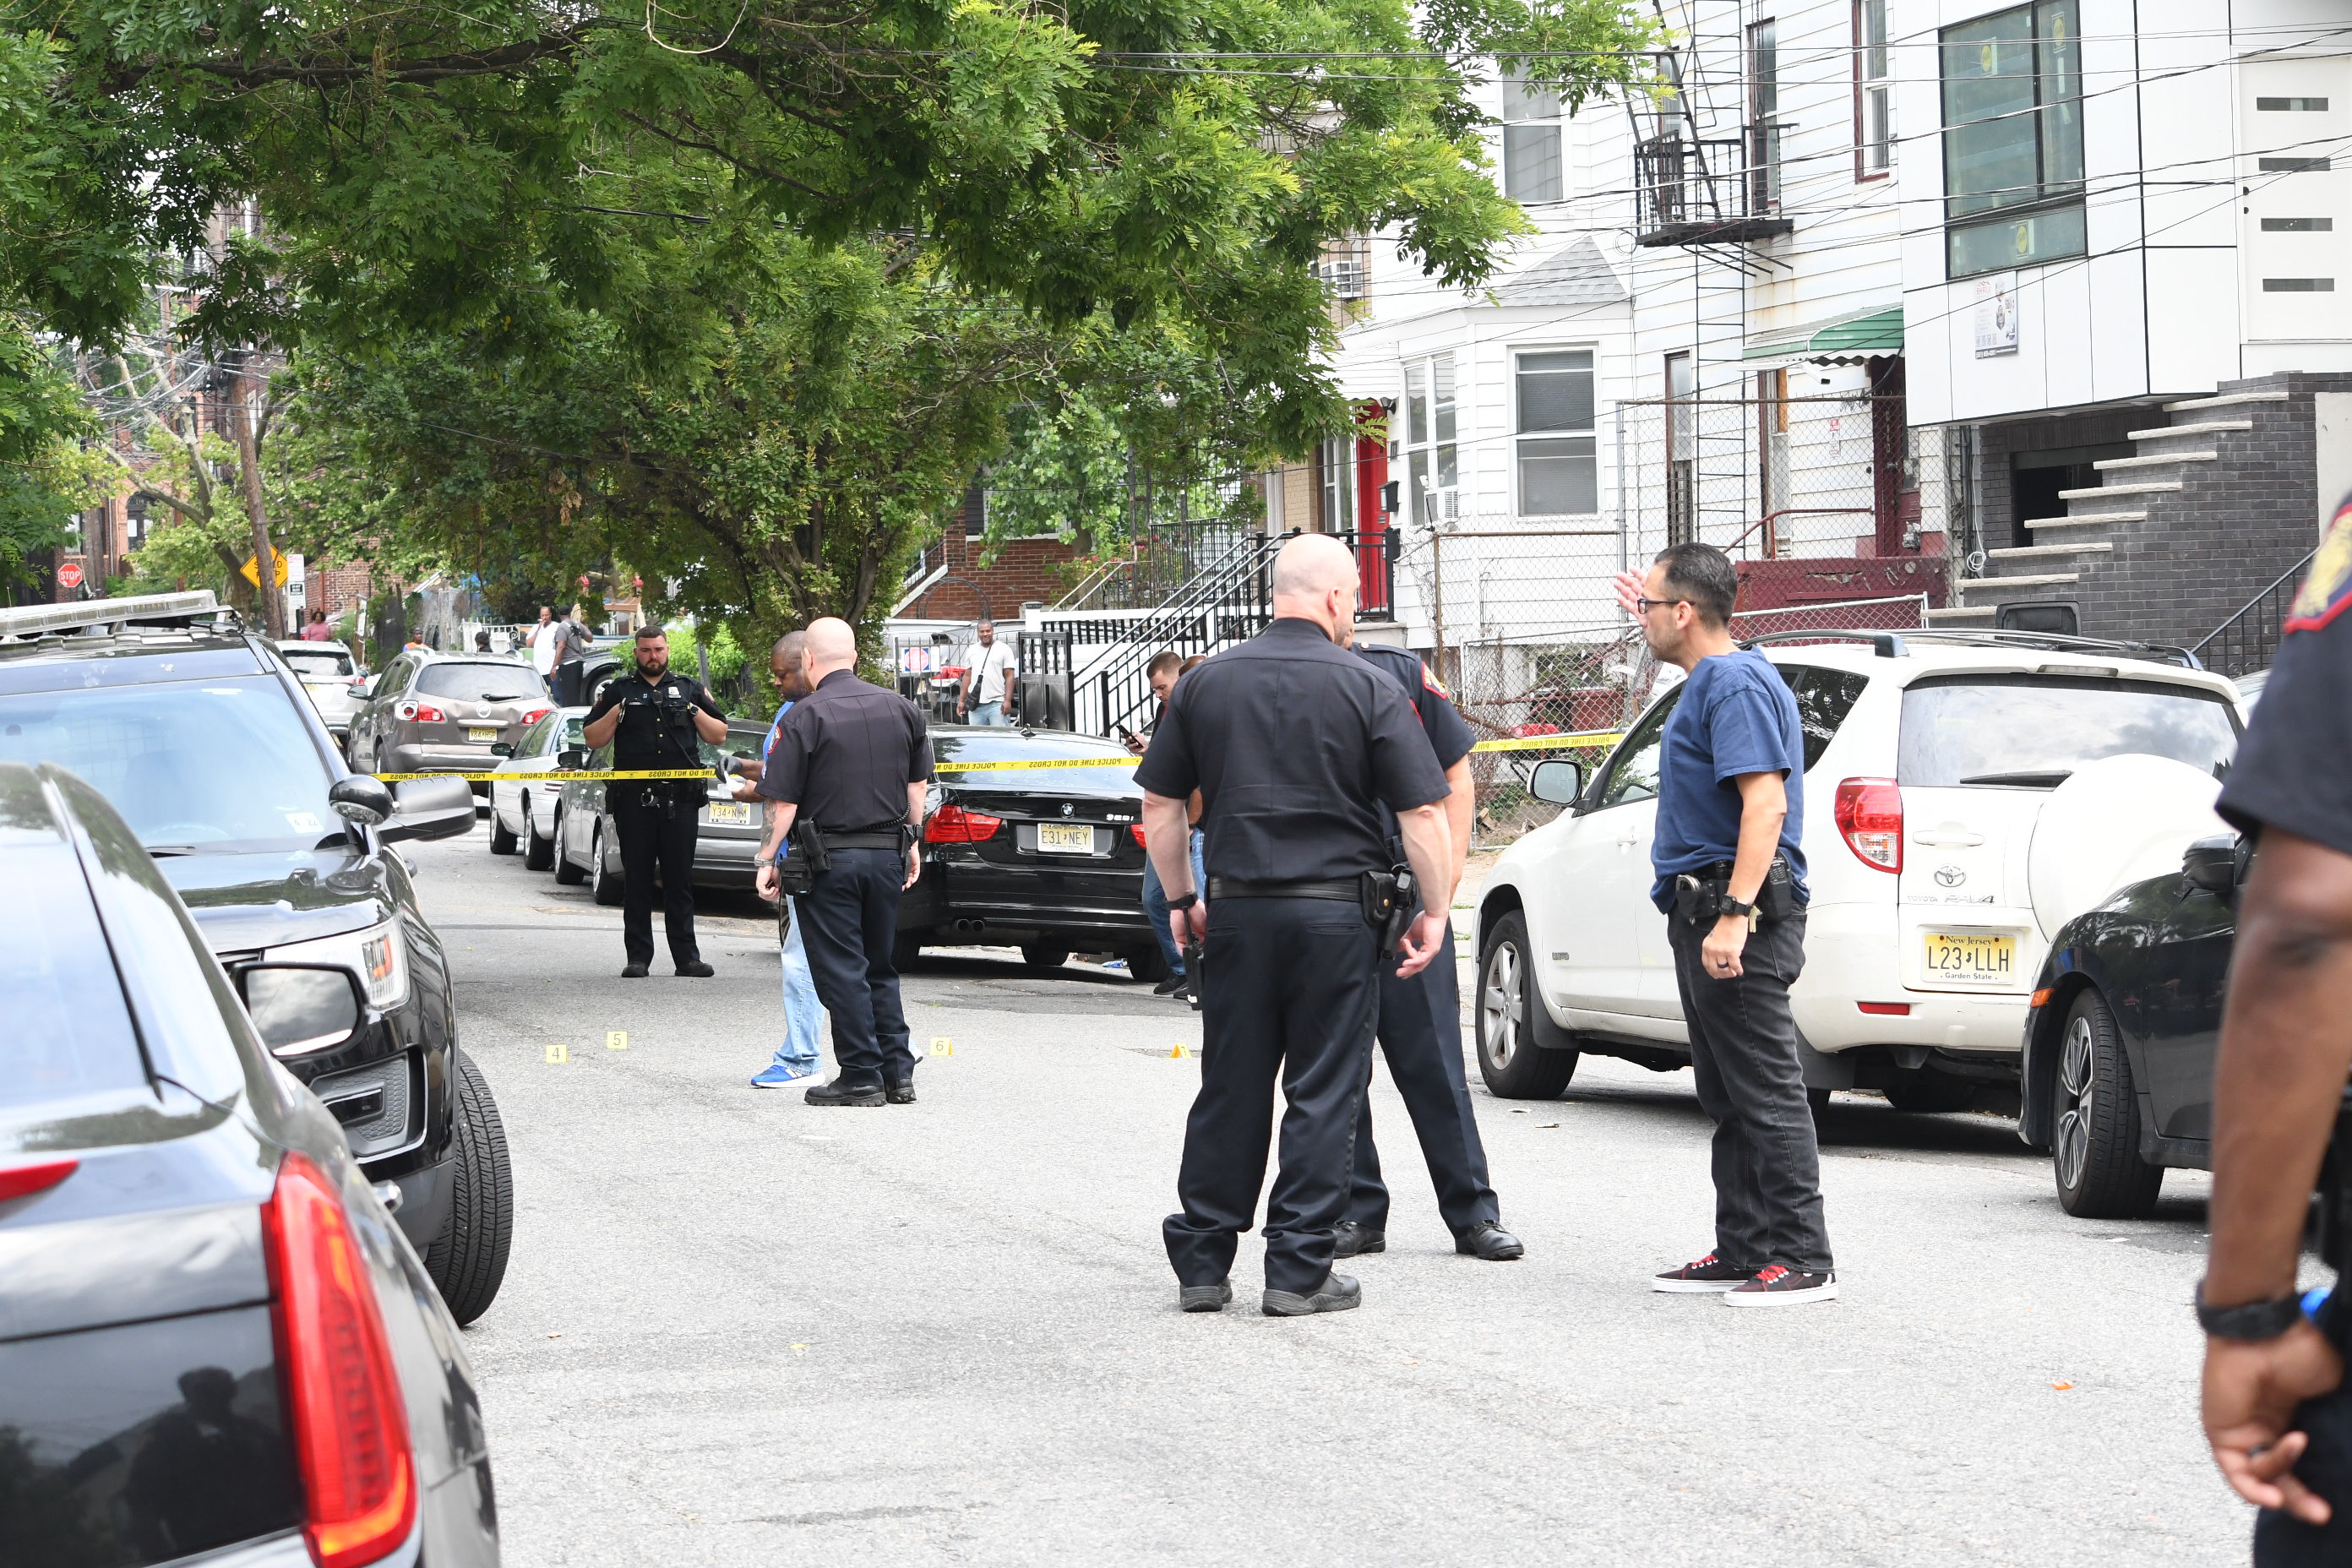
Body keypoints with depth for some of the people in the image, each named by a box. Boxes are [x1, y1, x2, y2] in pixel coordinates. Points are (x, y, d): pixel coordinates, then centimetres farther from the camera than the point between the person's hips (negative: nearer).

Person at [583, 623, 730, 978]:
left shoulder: (689, 689, 13)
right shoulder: (618, 690, 10)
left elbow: (719, 735, 14)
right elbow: (592, 738, 8)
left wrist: (695, 713, -3)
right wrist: (616, 713, -8)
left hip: (681, 800, 1)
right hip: (634, 799, -1)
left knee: (680, 879, 2)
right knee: (636, 881, 1)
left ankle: (686, 956, 5)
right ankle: (638, 958, 4)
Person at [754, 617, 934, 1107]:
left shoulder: (804, 717, -12)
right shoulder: (901, 709, 6)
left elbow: (784, 801, -14)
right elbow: (918, 782, 15)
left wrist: (768, 859, -6)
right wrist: (912, 841, 24)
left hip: (829, 859, -6)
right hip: (888, 854, 6)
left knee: (841, 972, 1)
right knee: (880, 969, 16)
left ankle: (861, 1077, 1)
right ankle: (898, 1074, 14)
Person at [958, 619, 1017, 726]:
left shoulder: (1004, 650, 2)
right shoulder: (972, 651, 15)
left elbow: (1009, 676, -2)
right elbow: (967, 676, 18)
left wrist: (1007, 700, -12)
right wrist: (961, 700, 12)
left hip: (997, 704, -4)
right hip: (976, 705, 4)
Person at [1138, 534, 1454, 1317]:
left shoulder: (1205, 682, 5)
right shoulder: (1368, 689, -4)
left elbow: (1160, 806, 9)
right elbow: (1422, 813, -6)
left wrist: (1181, 900, 19)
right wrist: (1434, 911, 4)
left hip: (1236, 909, 3)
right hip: (1335, 913, -3)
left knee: (1229, 1090, 10)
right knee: (1322, 1095, 3)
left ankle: (1202, 1263, 13)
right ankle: (1298, 1272, 2)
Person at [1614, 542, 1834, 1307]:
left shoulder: (1736, 685, -15)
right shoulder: (1713, 677, 17)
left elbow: (1765, 801, -24)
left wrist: (1733, 917, -30)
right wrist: (1652, 624, 41)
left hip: (1738, 908, -11)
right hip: (1705, 909, 11)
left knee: (1766, 1093, -10)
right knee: (1729, 1098, 13)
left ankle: (1803, 1261, -10)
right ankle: (1743, 1250, 17)